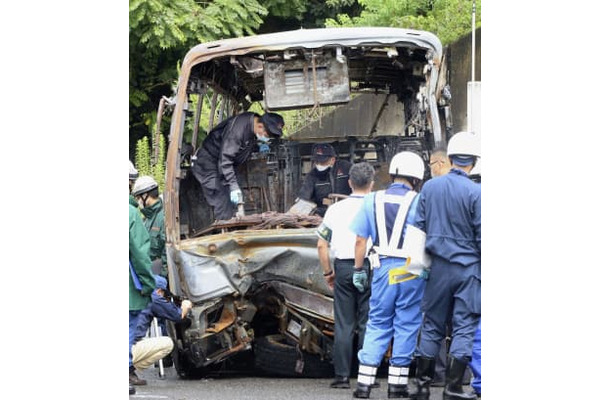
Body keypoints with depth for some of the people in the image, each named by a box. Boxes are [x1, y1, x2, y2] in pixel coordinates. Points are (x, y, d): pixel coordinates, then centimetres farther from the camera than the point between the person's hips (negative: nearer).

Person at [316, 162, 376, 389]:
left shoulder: (336, 209, 6)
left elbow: (321, 245, 7)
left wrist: (327, 272, 16)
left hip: (343, 267, 2)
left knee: (343, 324, 4)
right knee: (367, 324, 3)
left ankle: (342, 376, 1)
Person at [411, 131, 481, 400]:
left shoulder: (430, 187, 3)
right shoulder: (475, 192, -11)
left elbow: (418, 227, 8)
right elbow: (482, 236, -8)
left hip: (438, 266, 4)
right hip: (468, 267, -4)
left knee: (432, 326, 12)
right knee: (464, 327, 1)